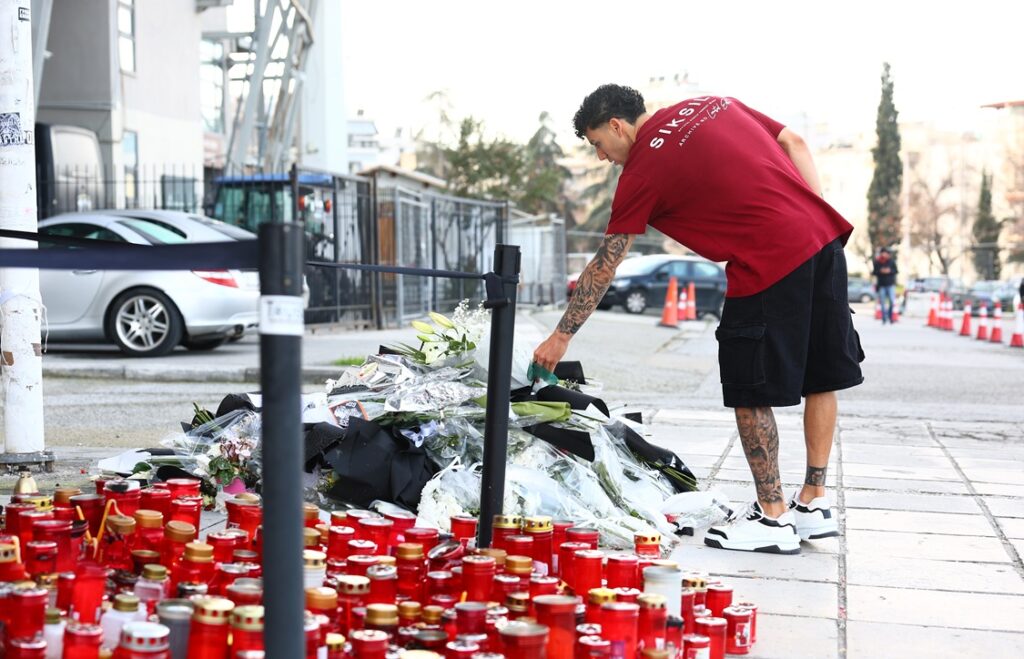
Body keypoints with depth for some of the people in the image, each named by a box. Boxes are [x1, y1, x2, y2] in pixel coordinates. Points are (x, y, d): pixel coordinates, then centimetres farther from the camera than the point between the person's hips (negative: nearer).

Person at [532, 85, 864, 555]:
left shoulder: (641, 172, 1)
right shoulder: (712, 105, 19)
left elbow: (604, 266, 5)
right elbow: (794, 144, 15)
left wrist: (562, 336, 14)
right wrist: (817, 224, 12)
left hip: (770, 264, -8)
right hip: (824, 237, 8)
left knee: (750, 392, 4)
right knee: (820, 377, 15)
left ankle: (773, 517, 11)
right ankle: (814, 504, 25)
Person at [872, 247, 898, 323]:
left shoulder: (891, 261, 1)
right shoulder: (877, 262, 1)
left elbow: (896, 271, 4)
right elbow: (874, 272, 4)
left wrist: (890, 271, -14)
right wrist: (880, 271, -14)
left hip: (890, 284, -1)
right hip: (881, 285, 1)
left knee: (892, 301, -10)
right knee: (883, 303, 0)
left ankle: (890, 317, 9)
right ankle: (884, 319, 8)